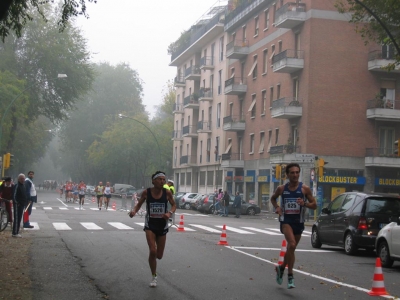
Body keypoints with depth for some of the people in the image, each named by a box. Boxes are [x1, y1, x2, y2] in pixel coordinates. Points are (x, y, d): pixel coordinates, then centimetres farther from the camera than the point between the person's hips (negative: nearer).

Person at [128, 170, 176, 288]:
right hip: (150, 225, -2)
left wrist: (170, 213, -19)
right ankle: (154, 276, 7)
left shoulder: (167, 192, -9)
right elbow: (139, 204, 3)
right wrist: (134, 211, -19)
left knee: (159, 255, 7)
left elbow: (174, 205, 3)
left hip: (162, 226, 2)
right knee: (152, 251, -15)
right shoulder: (146, 192, -11)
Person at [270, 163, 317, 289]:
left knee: (291, 248, 14)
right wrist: (277, 207, -1)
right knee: (292, 244, -24)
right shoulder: (281, 188, 0)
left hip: (299, 222, 2)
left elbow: (314, 205, 0)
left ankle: (281, 268, 42)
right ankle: (290, 276, -16)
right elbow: (273, 198, 19)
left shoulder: (305, 189, -4)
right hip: (286, 220, -2)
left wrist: (304, 204, -20)